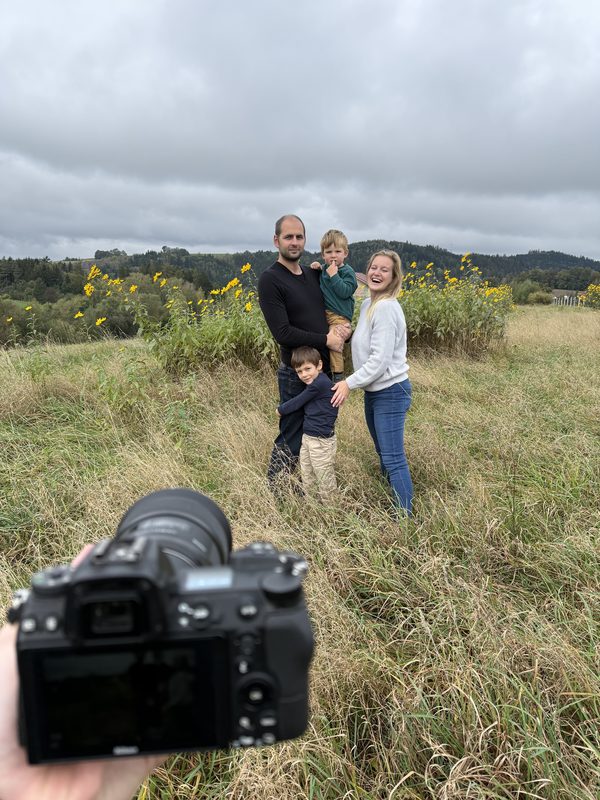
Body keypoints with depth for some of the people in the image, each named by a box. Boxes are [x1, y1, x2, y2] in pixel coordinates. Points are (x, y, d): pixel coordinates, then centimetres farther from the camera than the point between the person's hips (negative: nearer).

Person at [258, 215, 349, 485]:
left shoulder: (314, 274, 10)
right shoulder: (270, 279, -11)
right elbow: (282, 333, -19)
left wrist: (341, 329, -3)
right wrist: (325, 339, -14)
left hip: (327, 369, 7)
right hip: (297, 373, -7)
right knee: (291, 440, 5)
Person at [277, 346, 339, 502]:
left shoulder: (319, 384, -19)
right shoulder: (316, 383, 9)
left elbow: (297, 402, -11)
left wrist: (280, 410, 4)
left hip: (321, 441, -10)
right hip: (307, 437, 10)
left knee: (325, 481, 2)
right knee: (307, 479, 17)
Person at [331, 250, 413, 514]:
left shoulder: (386, 307, -20)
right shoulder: (367, 304, 9)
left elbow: (380, 360, -24)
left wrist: (350, 383, -18)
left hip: (391, 392, -9)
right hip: (373, 391, 9)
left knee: (393, 458, -4)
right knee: (384, 454, 19)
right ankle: (392, 505, 34)